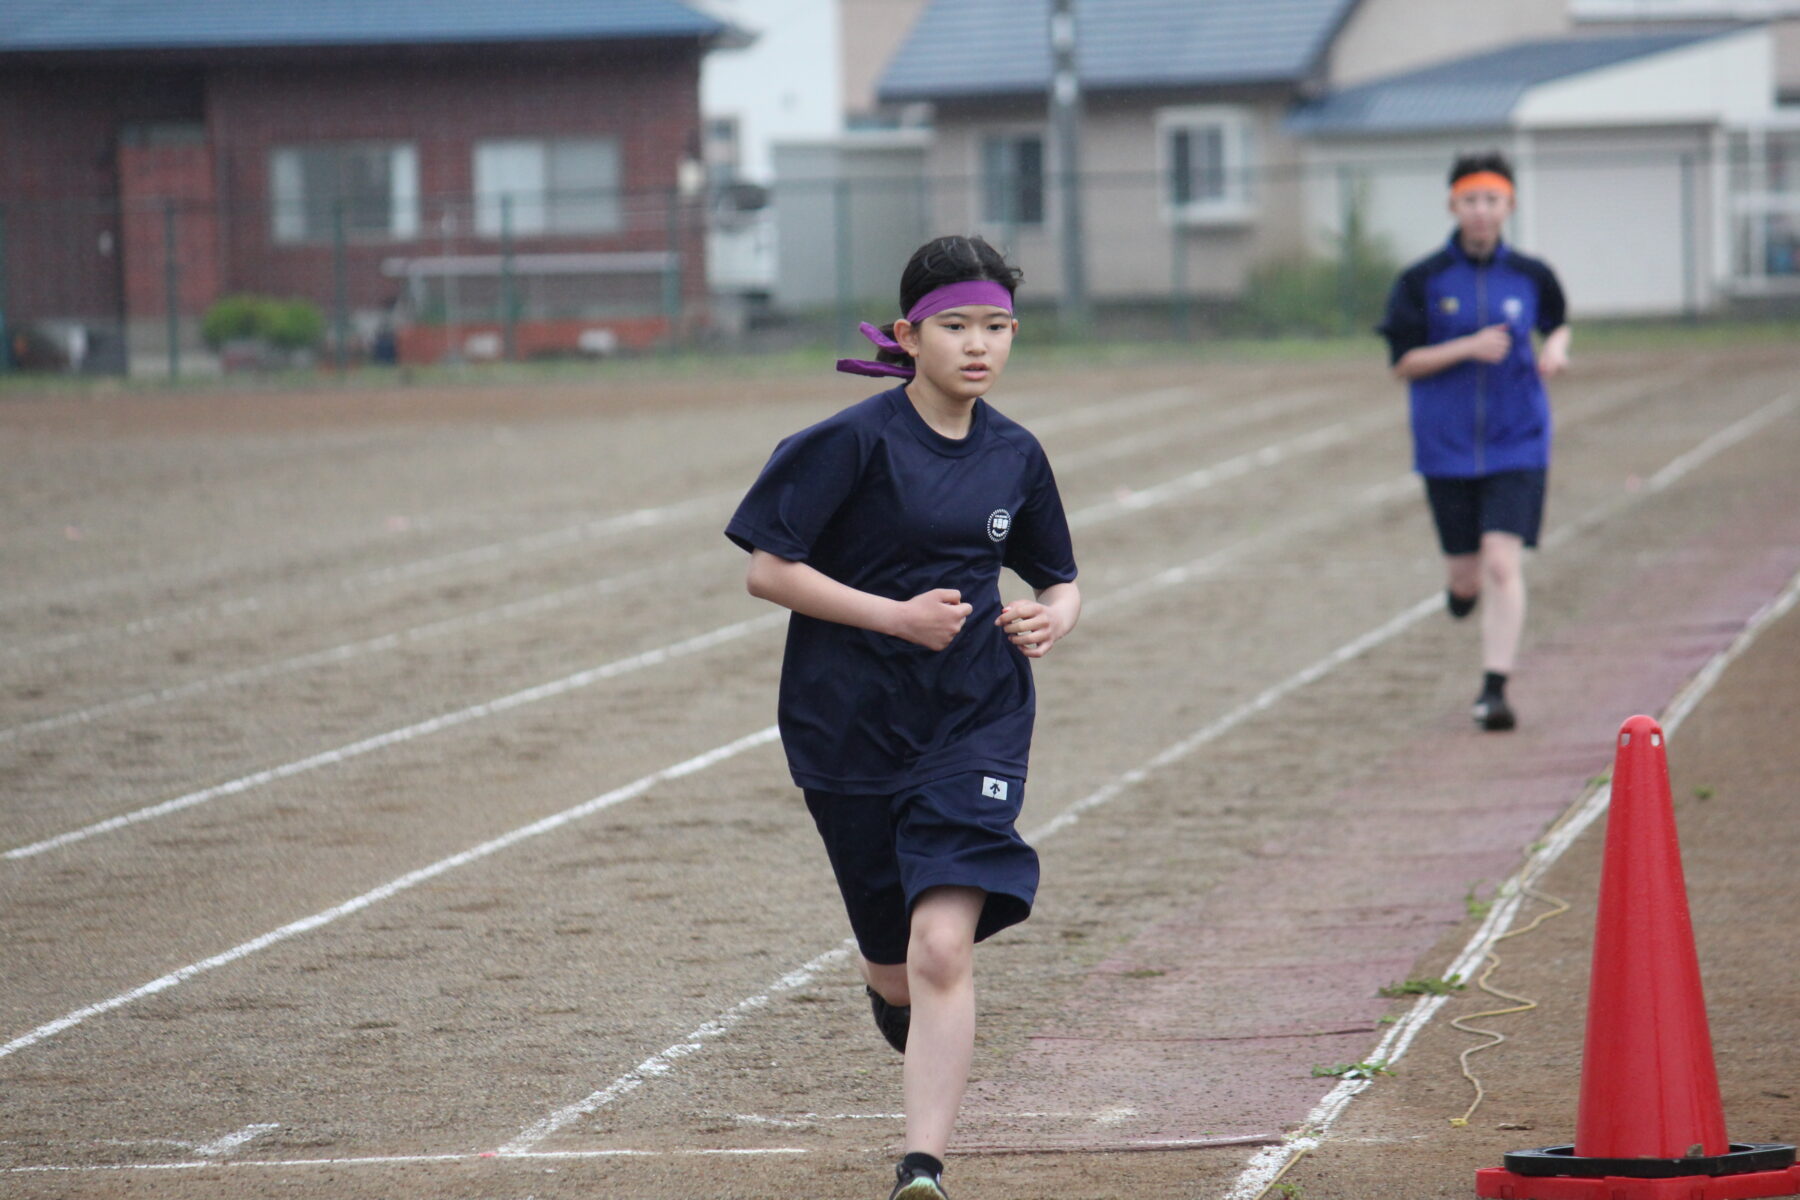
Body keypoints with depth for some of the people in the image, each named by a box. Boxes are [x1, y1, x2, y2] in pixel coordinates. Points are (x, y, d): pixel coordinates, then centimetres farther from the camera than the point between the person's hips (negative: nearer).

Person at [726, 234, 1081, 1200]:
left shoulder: (1014, 456, 3)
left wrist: (1053, 619, -6)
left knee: (943, 949, -18)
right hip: (851, 724, -1)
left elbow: (1058, 580, 17)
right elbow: (767, 570, -12)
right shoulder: (857, 442, -11)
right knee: (897, 969, 12)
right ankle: (886, 985, 51)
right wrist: (898, 617, -18)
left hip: (975, 723, 1)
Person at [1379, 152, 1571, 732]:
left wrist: (1556, 348, -2)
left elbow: (1558, 321, 21)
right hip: (1447, 446, 0)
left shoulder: (1531, 276, 1)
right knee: (1466, 577, 8)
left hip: (1516, 445, 0)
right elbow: (1403, 363, -4)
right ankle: (1461, 584, 46)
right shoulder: (1422, 281, -4)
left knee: (1503, 564, -15)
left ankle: (1495, 689, -11)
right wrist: (1467, 348, -18)